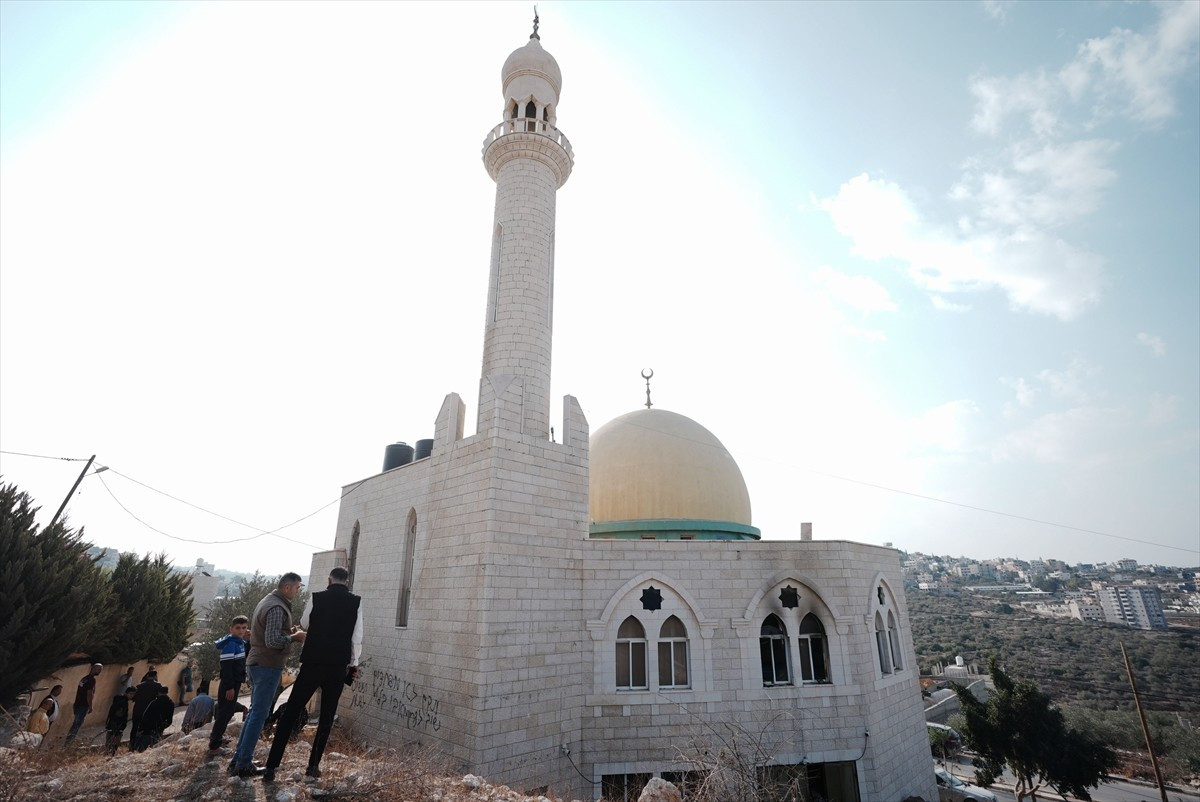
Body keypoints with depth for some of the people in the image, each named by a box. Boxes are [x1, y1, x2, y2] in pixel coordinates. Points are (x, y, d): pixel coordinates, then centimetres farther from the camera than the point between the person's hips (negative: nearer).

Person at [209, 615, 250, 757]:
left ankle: (214, 738, 29)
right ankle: (214, 746, 4)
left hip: (235, 683, 9)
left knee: (228, 712, 17)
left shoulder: (241, 642, 8)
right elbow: (226, 667, -22)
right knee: (224, 713, -3)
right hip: (229, 685, -9)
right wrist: (229, 687, -23)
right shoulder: (230, 644, -19)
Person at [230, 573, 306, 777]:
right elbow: (273, 641, -26)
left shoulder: (267, 601, 13)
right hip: (268, 666, -10)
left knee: (255, 712, 18)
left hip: (257, 663, 10)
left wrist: (290, 632, 9)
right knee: (259, 714, -1)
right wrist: (294, 637, -13)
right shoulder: (277, 608, -20)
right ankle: (244, 764, 5)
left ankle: (239, 759, 24)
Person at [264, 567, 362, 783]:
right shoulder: (356, 602, -3)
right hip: (338, 667, 1)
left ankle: (271, 767, 10)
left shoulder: (316, 598, -3)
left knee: (290, 713, 10)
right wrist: (354, 664, 10)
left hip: (313, 664, 0)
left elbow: (304, 625, 14)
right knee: (326, 718, 14)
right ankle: (313, 766, 16)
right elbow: (357, 637, -2)